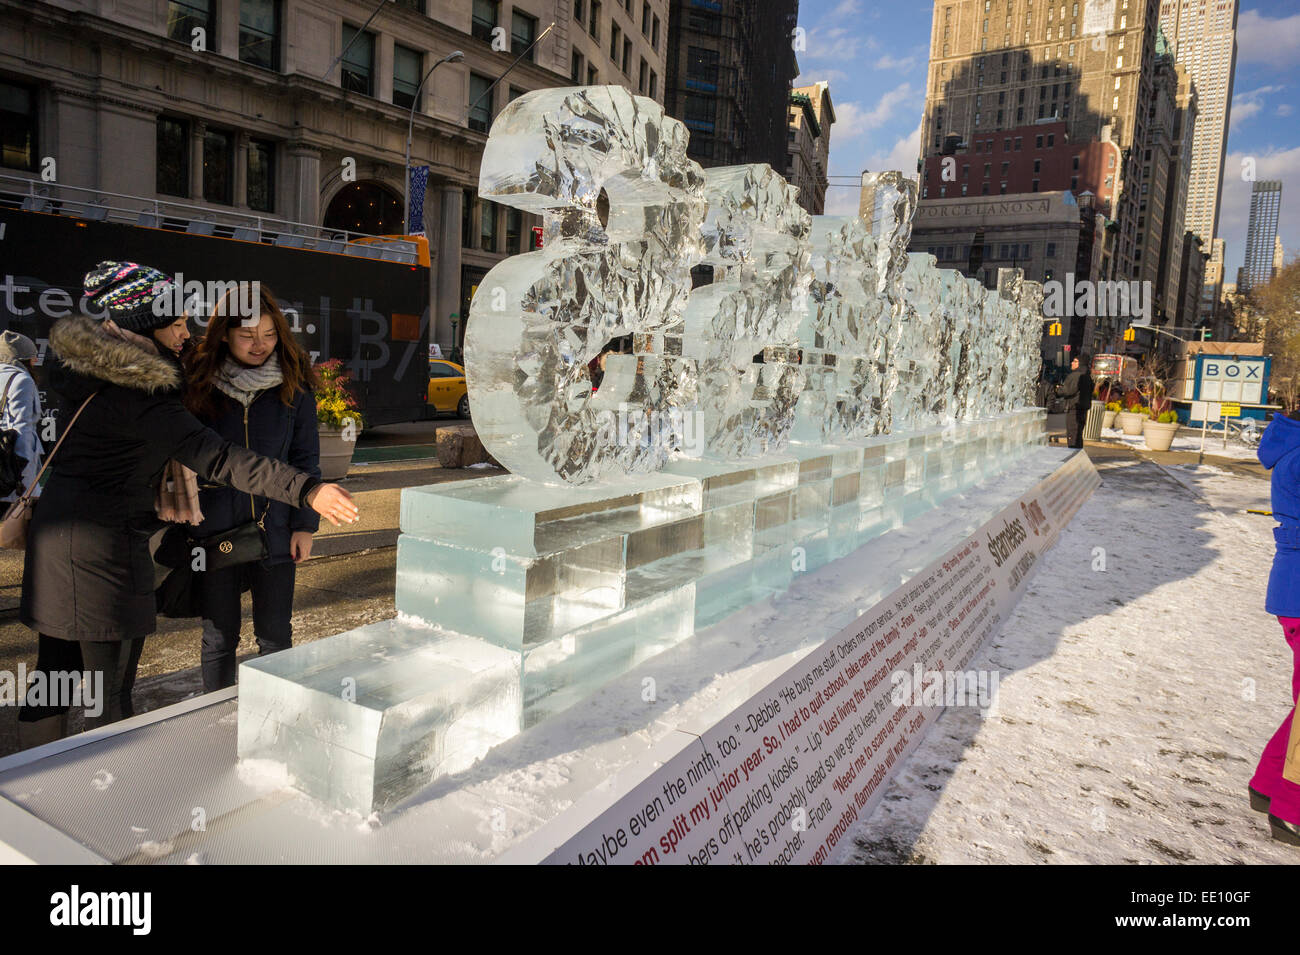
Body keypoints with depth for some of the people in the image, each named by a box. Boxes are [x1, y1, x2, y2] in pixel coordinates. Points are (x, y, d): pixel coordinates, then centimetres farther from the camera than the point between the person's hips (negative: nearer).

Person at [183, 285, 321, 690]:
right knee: (218, 638, 11)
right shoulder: (199, 380, -3)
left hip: (276, 529, 0)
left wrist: (305, 523, -1)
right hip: (214, 531, 0)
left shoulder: (294, 383, -2)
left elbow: (305, 458, 3)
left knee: (275, 636, 10)